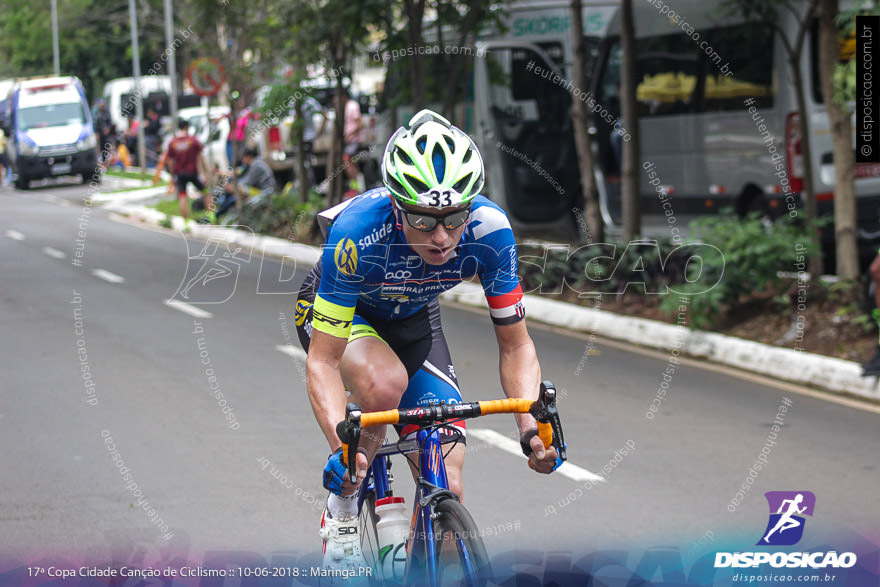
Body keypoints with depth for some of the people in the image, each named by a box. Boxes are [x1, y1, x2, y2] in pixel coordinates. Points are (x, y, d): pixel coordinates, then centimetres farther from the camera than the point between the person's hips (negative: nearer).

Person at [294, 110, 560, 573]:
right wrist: (341, 445, -51)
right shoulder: (357, 231, -39)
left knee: (445, 490, -9)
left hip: (412, 320, 3)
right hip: (336, 309, -3)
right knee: (386, 381, -37)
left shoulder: (489, 231, -31)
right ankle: (342, 505, -12)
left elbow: (515, 346, -20)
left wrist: (531, 424, -37)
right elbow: (322, 362, -35)